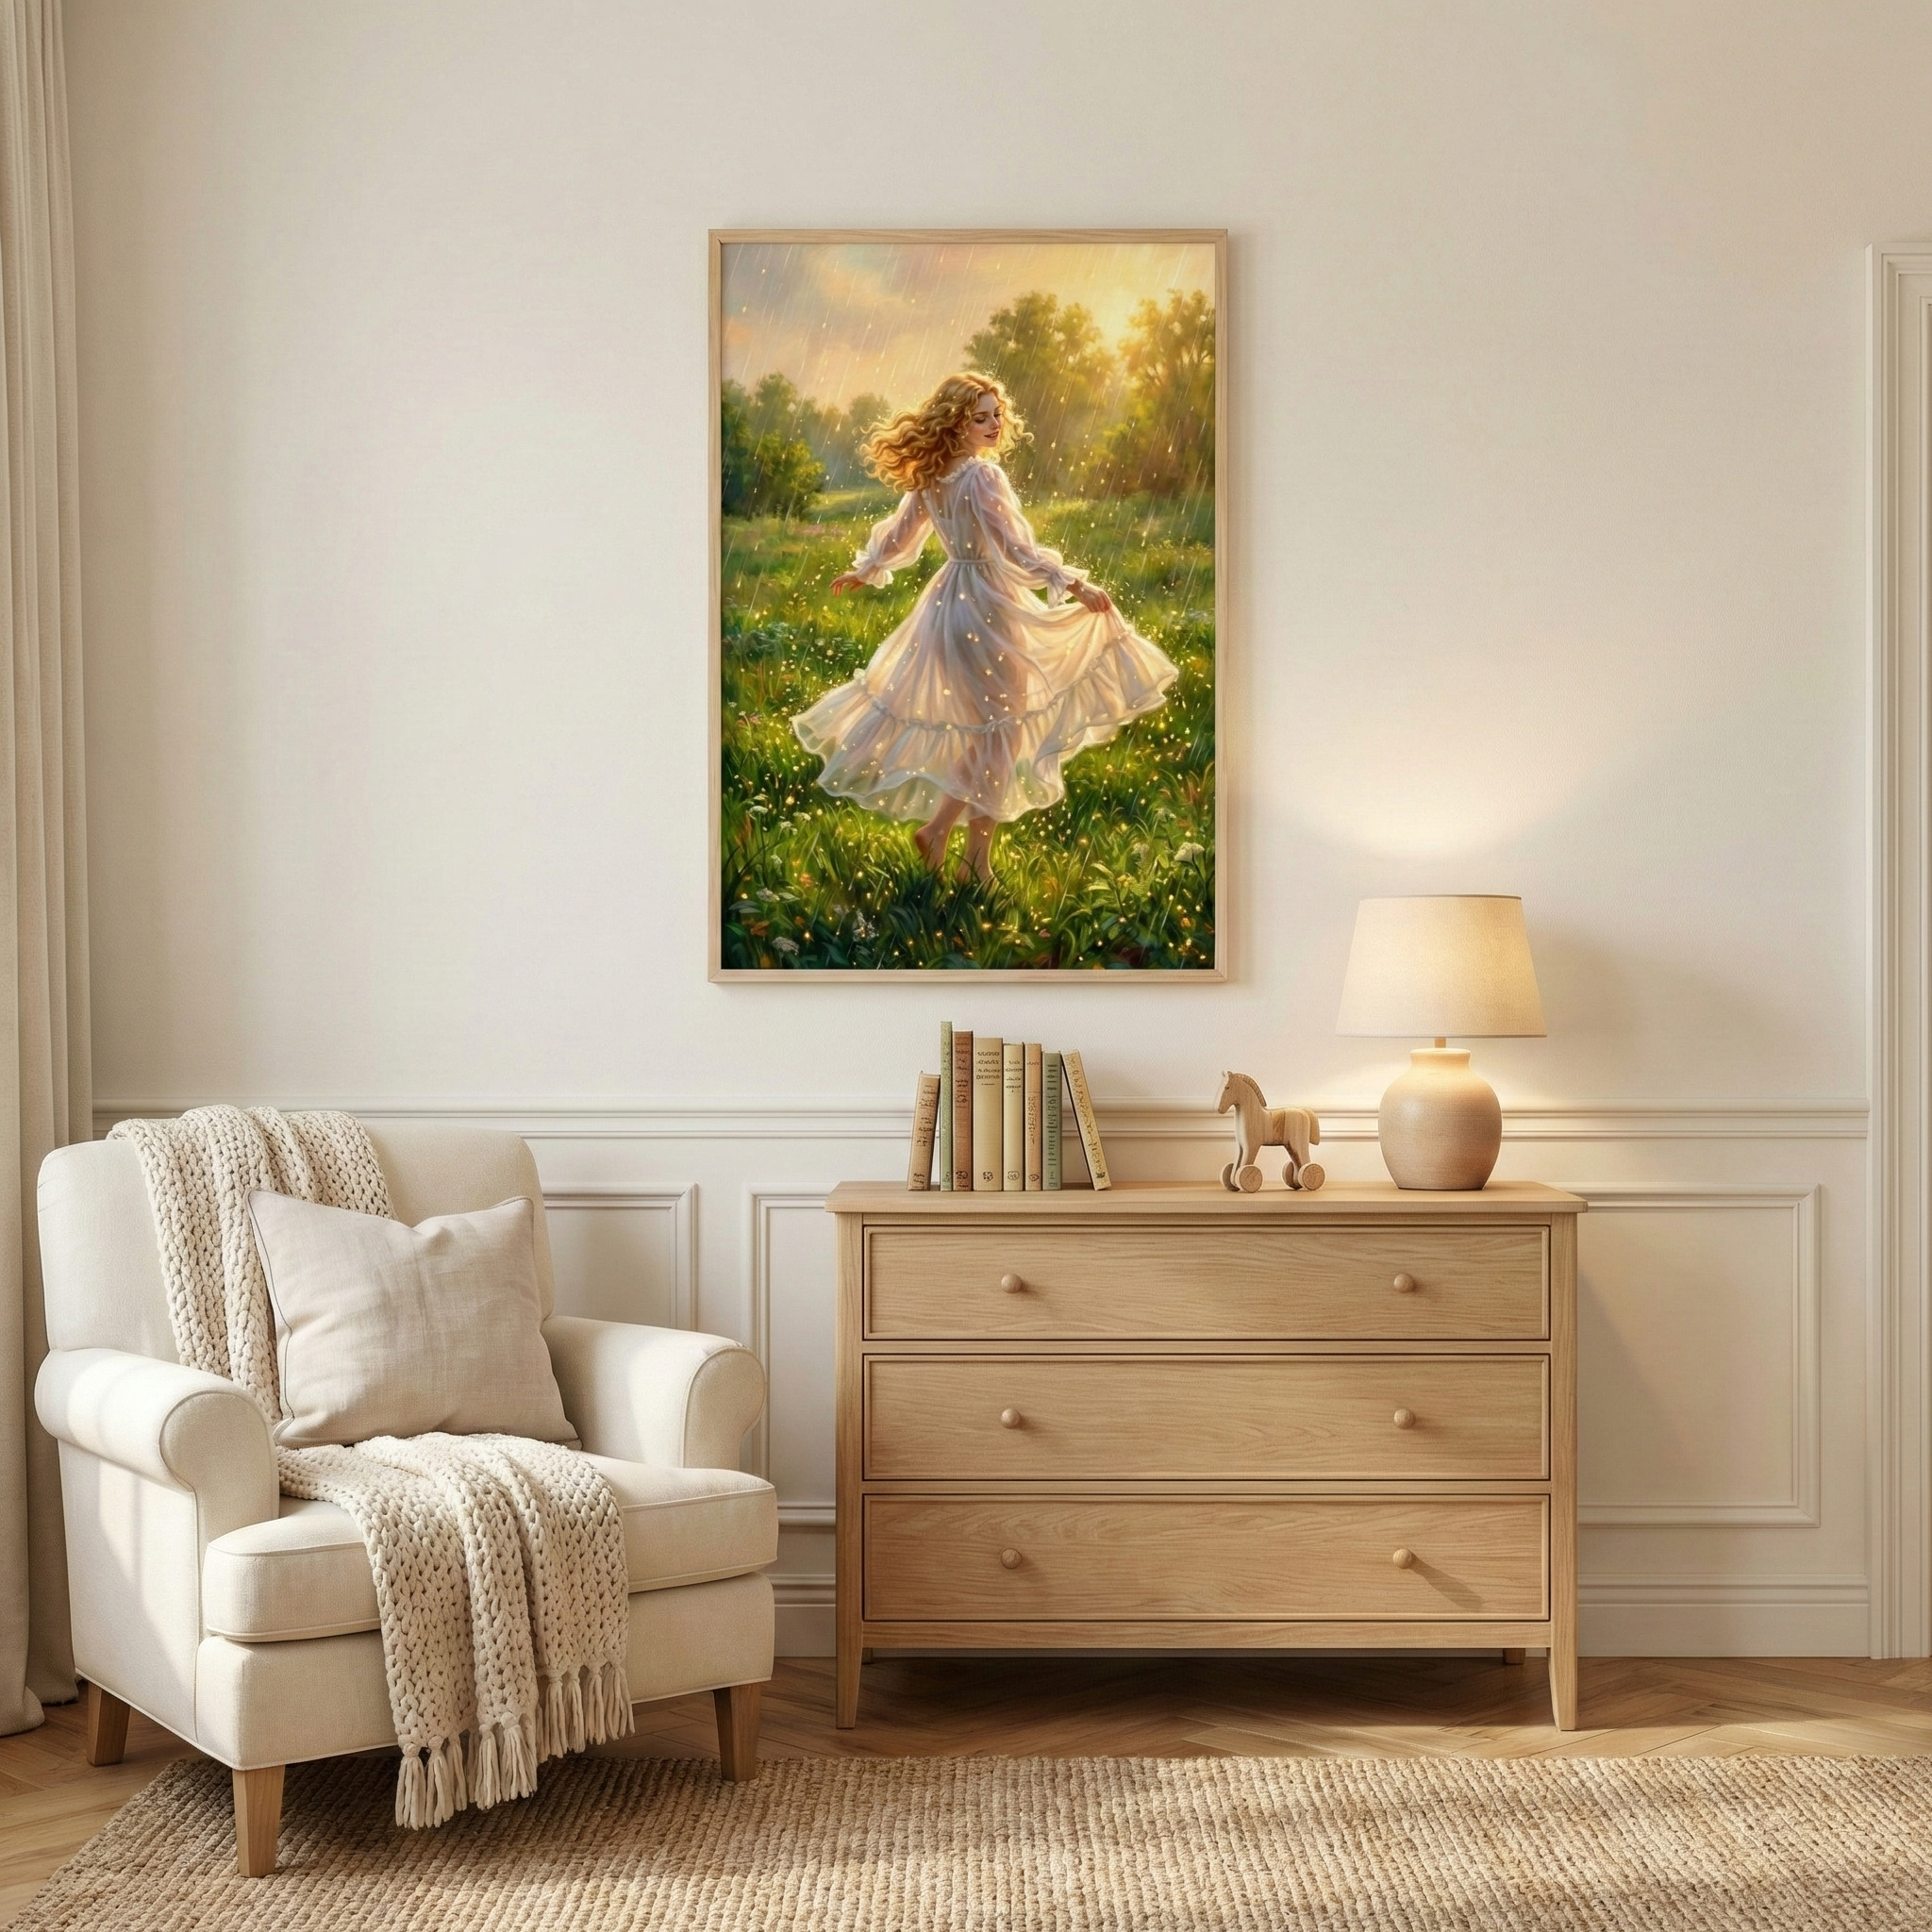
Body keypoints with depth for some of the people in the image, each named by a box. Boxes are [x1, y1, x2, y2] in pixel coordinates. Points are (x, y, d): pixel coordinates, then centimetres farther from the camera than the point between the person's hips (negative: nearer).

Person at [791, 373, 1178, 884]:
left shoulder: (929, 477, 4)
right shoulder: (983, 476, -19)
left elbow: (899, 534, 16)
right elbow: (1015, 548, -23)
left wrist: (865, 570, 34)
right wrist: (1073, 583, -23)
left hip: (946, 598, 8)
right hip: (987, 604, -8)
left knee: (983, 726, 15)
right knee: (1002, 726, 3)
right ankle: (939, 826, 1)